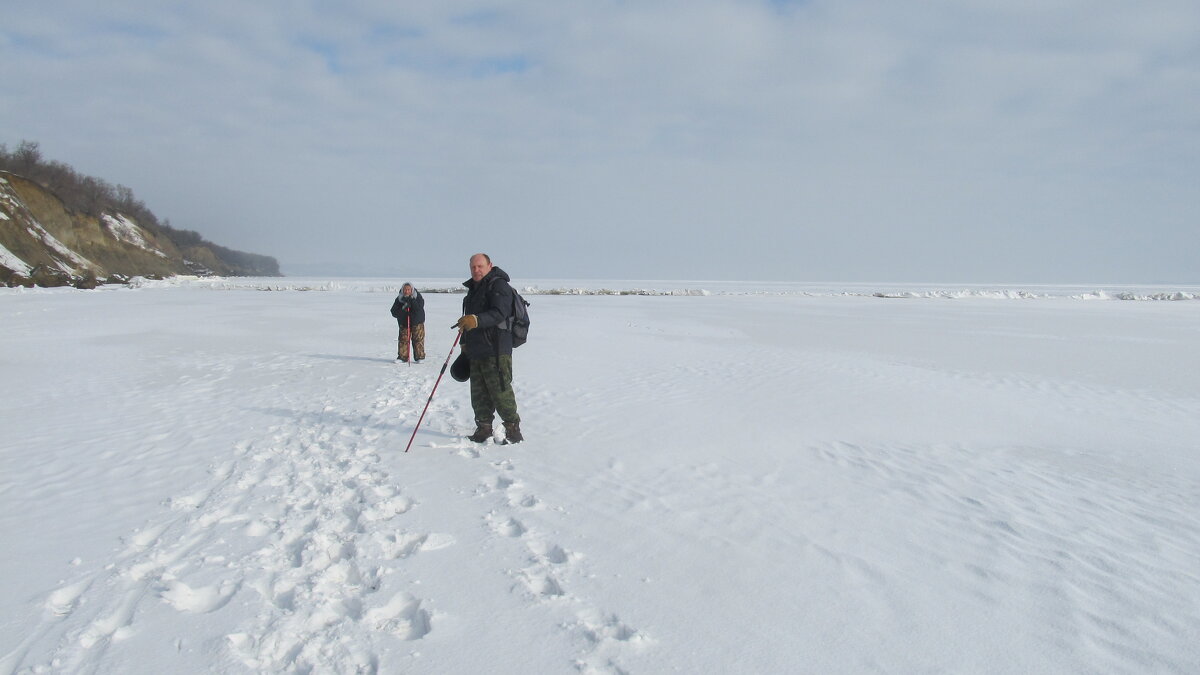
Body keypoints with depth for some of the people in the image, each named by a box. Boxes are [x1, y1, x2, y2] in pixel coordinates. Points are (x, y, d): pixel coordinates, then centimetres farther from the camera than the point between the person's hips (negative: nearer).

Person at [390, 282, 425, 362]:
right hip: (404, 323, 2)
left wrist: (412, 301, -34)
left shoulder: (418, 297, -10)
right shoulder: (399, 299, -5)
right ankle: (402, 356, 9)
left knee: (418, 340, 0)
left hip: (417, 323, -2)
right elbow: (394, 312, -9)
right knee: (403, 340, 0)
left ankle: (420, 357, 9)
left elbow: (419, 308, -23)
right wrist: (402, 309, -26)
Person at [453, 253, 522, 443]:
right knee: (479, 392, 10)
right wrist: (465, 343, 27)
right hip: (476, 351, 9)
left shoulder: (499, 286, -9)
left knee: (500, 391, -8)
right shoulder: (473, 289, 20)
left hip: (496, 351, -9)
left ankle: (513, 429, 2)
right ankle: (484, 429, 19)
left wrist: (476, 320, -38)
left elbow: (499, 313, -24)